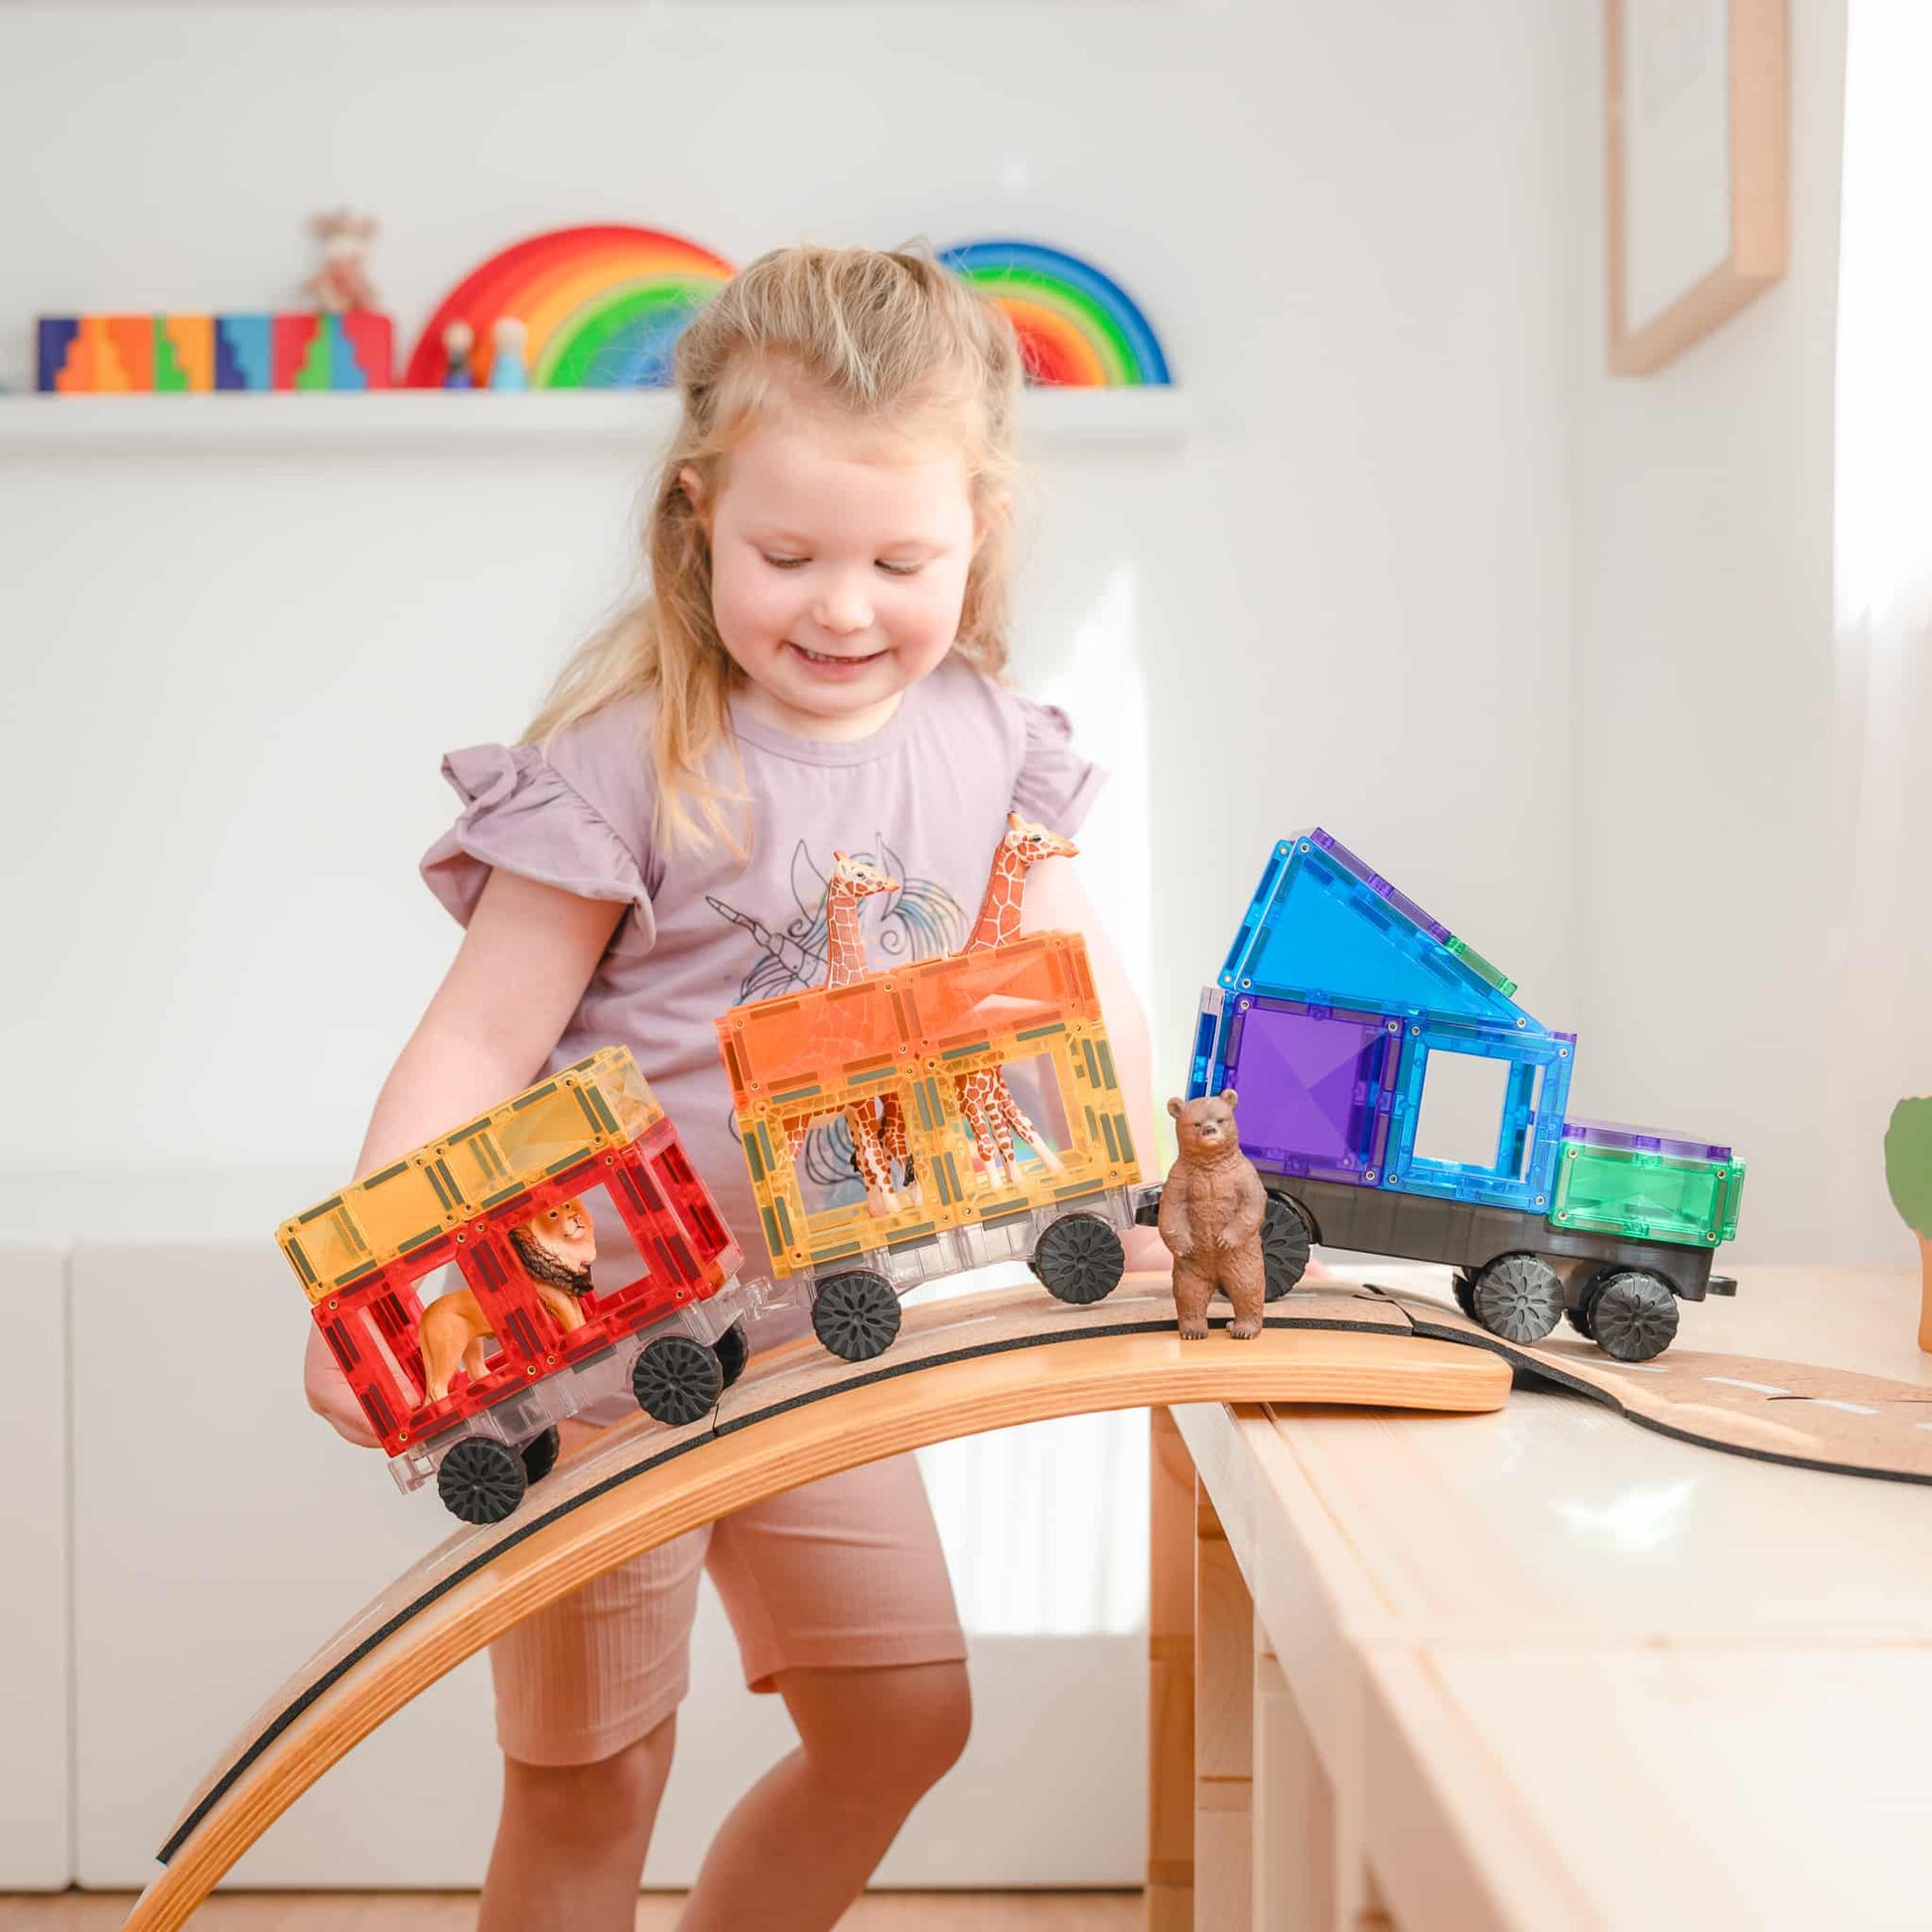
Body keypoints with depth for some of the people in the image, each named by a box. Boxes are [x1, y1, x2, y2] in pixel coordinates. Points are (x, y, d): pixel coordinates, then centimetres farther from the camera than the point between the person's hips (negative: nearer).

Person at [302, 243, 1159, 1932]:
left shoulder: (985, 741, -2)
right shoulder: (630, 759, -19)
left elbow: (1080, 983, 7)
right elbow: (480, 1043, -17)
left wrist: (1143, 1205, -3)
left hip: (820, 1328, 6)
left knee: (907, 1717, 15)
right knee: (591, 1774, 7)